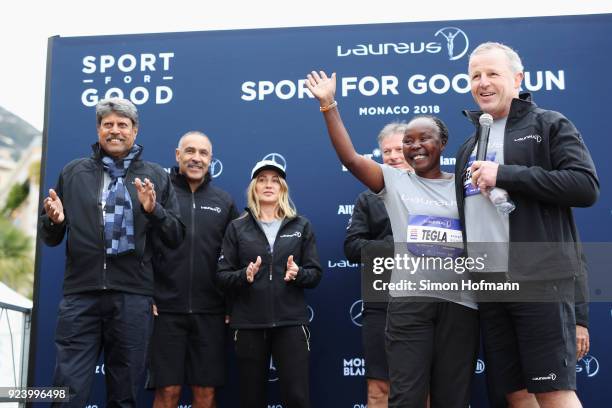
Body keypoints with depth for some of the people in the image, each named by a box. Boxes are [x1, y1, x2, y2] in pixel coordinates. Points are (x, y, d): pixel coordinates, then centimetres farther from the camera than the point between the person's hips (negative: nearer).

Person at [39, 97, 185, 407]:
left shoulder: (156, 177, 10)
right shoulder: (73, 173, 12)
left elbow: (176, 238, 6)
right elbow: (50, 239, 14)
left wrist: (154, 210, -12)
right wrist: (53, 221, -8)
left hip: (133, 297, 0)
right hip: (80, 295, 0)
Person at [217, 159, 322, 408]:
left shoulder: (301, 226, 9)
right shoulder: (237, 228, 7)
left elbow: (315, 274, 7)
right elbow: (222, 276, 3)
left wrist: (298, 273, -14)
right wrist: (244, 276, -17)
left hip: (290, 322, 0)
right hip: (248, 324, 0)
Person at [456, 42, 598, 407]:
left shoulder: (549, 125, 2)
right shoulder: (469, 147, 21)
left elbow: (587, 186, -12)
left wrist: (505, 175, -14)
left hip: (540, 279, -6)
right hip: (488, 283, 6)